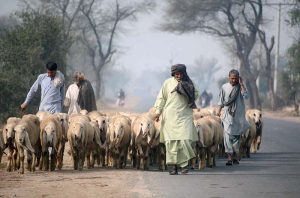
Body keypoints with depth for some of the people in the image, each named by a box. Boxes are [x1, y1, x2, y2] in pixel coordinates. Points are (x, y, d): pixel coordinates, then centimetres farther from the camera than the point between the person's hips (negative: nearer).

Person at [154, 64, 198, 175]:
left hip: (184, 115, 0)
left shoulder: (188, 83, 9)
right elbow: (161, 97, 8)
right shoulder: (168, 83, 6)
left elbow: (195, 95, 14)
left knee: (184, 140, -12)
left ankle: (184, 164, -2)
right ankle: (174, 166, 1)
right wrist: (158, 111, -1)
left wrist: (186, 89, -1)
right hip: (170, 116, 0)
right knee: (171, 141, -4)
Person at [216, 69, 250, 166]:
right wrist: (219, 110, 6)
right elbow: (221, 100, 13)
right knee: (227, 135, -12)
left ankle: (235, 156, 20)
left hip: (238, 115, 0)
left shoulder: (240, 87, 0)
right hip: (227, 115, 0)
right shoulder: (224, 87, 3)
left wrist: (241, 84, -17)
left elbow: (245, 96, -19)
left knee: (236, 136, 8)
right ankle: (229, 157, -15)